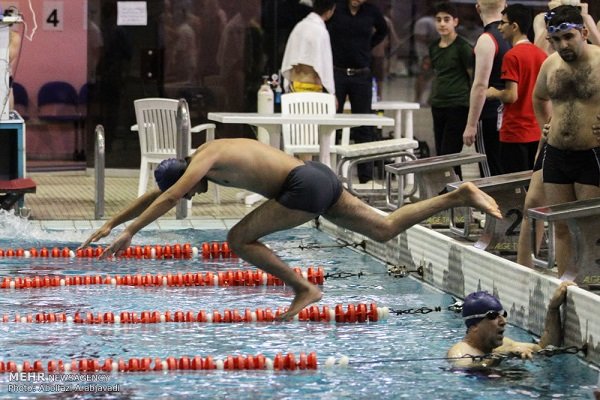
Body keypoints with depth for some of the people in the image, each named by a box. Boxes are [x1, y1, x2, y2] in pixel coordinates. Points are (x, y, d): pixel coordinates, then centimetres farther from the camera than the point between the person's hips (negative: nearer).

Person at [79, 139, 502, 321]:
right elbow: (154, 194, 27)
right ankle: (460, 195, 6)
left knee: (240, 238, -4)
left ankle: (305, 289, -5)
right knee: (386, 229, 10)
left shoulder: (205, 159, -8)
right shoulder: (206, 158, 19)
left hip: (305, 187, -10)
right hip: (319, 177, 10)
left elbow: (167, 199, -19)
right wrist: (110, 223, 27)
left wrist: (130, 232, -16)